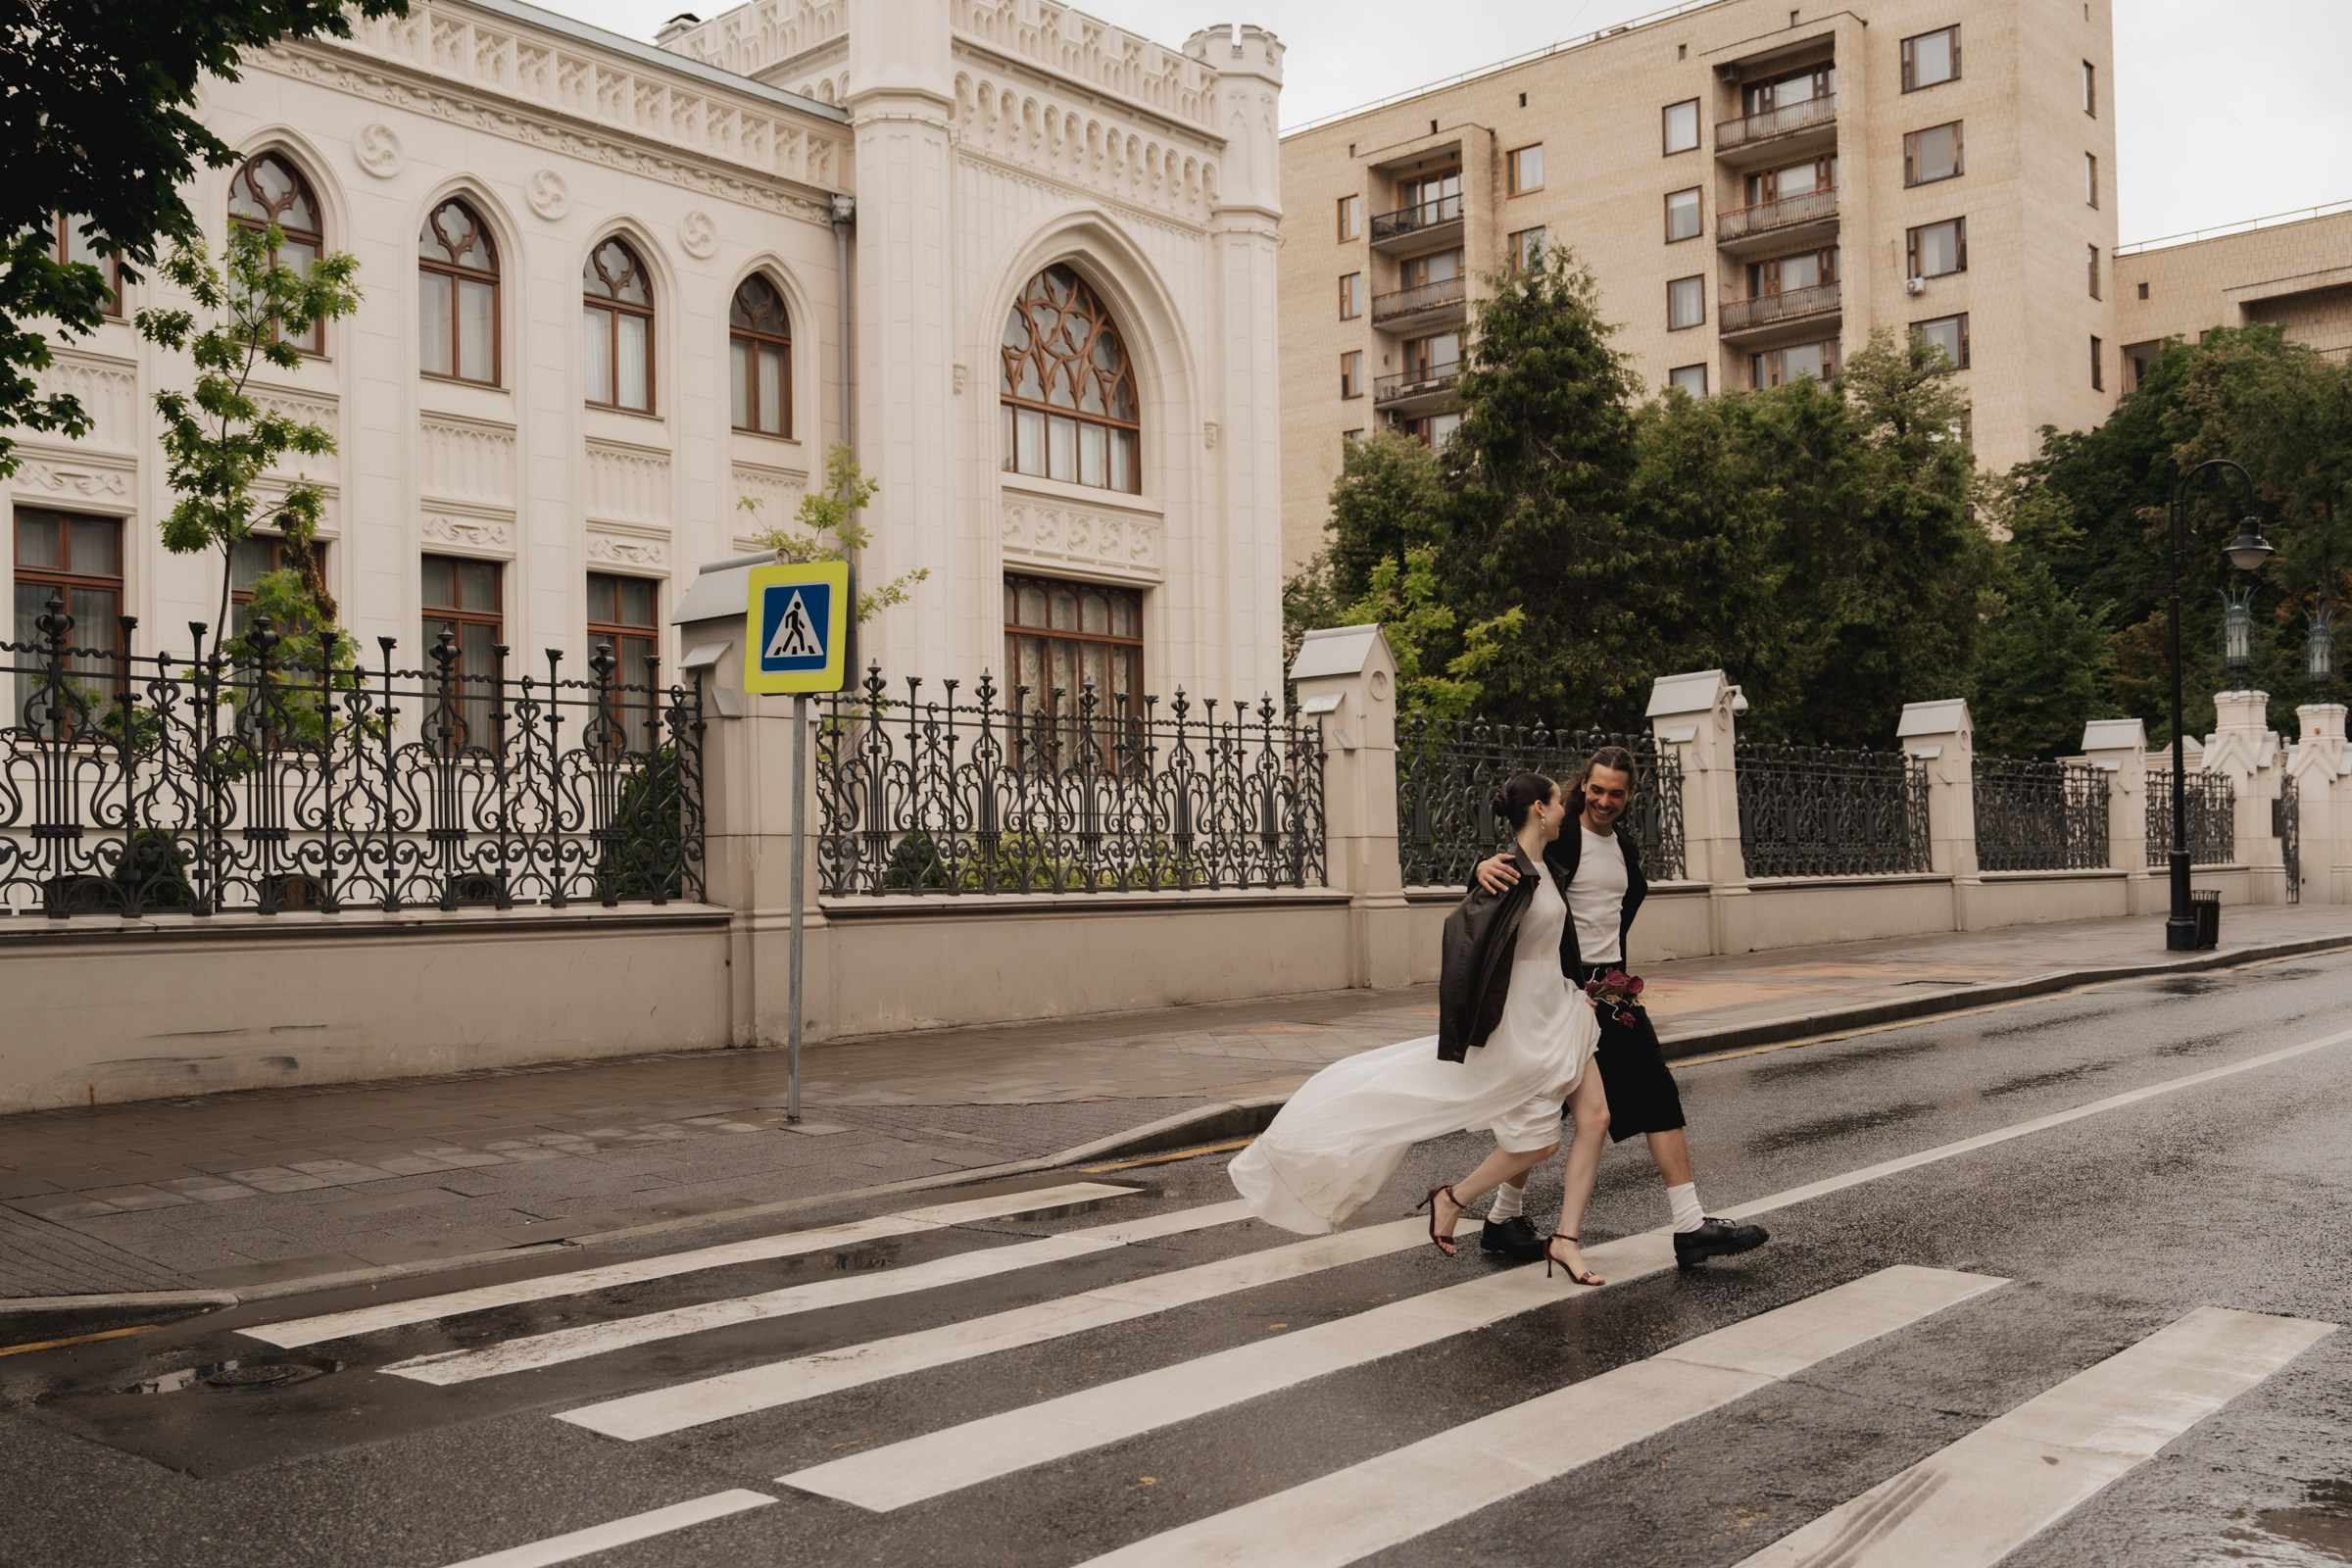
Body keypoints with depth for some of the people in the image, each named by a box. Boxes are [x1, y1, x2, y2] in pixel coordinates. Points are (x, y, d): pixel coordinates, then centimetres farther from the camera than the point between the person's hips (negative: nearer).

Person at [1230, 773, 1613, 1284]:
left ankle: (1564, 1239, 9)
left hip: (1558, 1016, 9)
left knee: (1594, 1117, 1)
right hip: (1519, 1027, -9)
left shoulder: (1545, 869, 6)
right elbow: (1463, 922, -30)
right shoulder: (1511, 874, -23)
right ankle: (1452, 1199, 22)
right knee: (1538, 1142, 0)